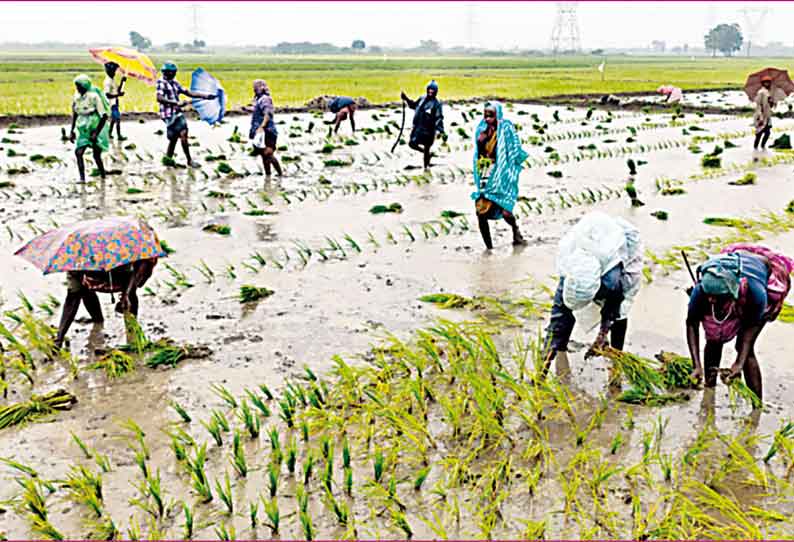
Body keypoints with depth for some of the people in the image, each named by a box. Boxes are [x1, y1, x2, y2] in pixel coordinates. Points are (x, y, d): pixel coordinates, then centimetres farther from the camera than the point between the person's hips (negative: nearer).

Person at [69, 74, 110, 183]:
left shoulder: (94, 97, -19)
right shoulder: (77, 96, 2)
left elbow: (104, 116, -19)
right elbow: (75, 113, 16)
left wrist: (96, 133, -21)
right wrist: (72, 131, 12)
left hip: (96, 130, -6)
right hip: (84, 130, 6)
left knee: (96, 155, -2)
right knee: (78, 152, -4)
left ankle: (103, 176, 9)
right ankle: (82, 178, -3)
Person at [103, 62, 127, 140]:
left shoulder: (112, 80, 11)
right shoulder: (108, 81, -19)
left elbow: (117, 90, 20)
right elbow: (108, 95, -25)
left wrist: (122, 82, 10)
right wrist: (118, 94, -25)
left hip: (115, 103, 10)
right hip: (112, 104, -10)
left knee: (113, 119, 18)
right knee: (118, 119, -8)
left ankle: (109, 134, 27)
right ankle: (119, 136, -4)